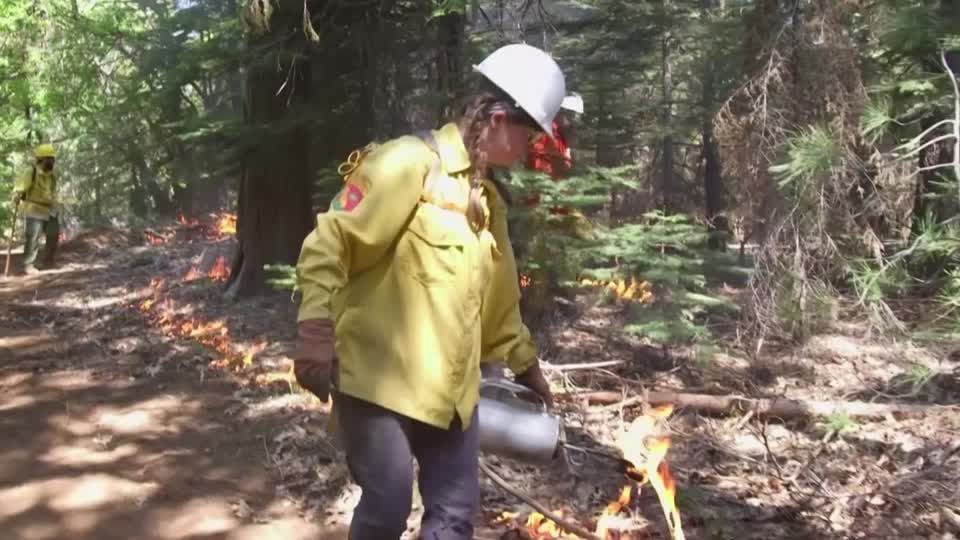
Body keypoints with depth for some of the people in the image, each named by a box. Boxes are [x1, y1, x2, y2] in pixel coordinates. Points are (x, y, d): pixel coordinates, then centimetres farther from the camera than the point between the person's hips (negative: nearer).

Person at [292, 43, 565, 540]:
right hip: (378, 376, -8)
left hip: (449, 388, 8)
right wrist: (315, 331, -26)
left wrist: (525, 365, 32)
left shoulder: (486, 198, 16)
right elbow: (328, 244, -17)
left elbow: (499, 295, 26)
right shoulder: (410, 163, -11)